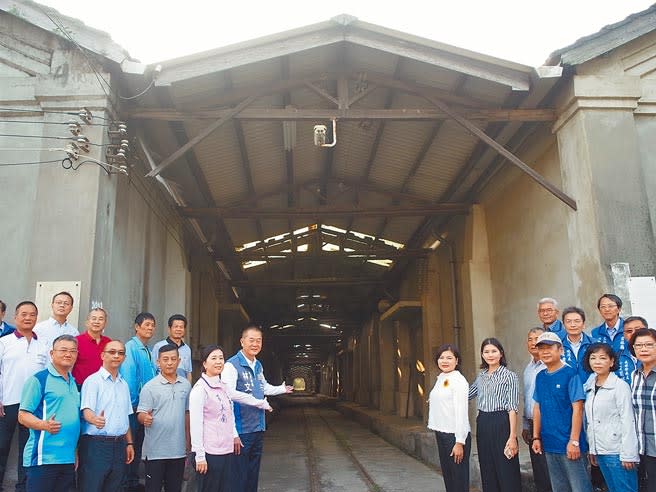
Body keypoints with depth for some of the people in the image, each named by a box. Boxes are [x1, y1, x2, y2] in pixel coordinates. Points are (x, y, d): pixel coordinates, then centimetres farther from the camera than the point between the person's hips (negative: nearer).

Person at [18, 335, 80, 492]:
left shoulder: (74, 383, 16)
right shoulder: (38, 380, -6)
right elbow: (23, 416, -10)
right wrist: (44, 425, -29)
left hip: (69, 459, 7)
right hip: (43, 458, -7)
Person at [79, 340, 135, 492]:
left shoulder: (124, 384, 15)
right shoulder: (93, 381, -5)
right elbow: (87, 411, -17)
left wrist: (129, 443, 15)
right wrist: (94, 419, -39)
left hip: (119, 445, 6)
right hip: (96, 444, -6)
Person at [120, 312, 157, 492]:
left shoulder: (148, 351, 13)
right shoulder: (131, 347, -12)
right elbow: (127, 377, -17)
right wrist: (132, 404, -17)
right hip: (133, 406, -8)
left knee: (138, 445, 16)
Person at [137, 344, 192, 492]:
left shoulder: (186, 385, 5)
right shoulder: (150, 387, -8)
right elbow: (140, 415, -11)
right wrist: (145, 418, -34)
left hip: (179, 449, 4)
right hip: (155, 450, -4)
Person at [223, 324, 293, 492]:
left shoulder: (258, 365, 10)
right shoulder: (232, 365, -16)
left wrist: (282, 389, 44)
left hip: (258, 428, 8)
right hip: (241, 430, -8)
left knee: (253, 475, 17)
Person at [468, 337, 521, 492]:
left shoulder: (509, 376, -6)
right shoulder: (481, 376, 11)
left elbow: (512, 408, -10)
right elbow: (465, 394, 26)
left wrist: (513, 436, -16)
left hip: (501, 424, -6)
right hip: (482, 424, 6)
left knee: (507, 471, -1)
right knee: (488, 471, 11)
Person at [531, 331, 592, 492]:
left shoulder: (571, 374, -10)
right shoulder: (540, 377, 8)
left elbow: (577, 409, -14)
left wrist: (574, 441, -18)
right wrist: (536, 437, 9)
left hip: (569, 443, -6)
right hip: (549, 444, 6)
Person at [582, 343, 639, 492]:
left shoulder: (620, 386, -9)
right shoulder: (589, 386, 9)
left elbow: (628, 422, -12)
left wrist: (628, 454, -15)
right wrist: (592, 449, 11)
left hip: (617, 451, -6)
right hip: (600, 451, 6)